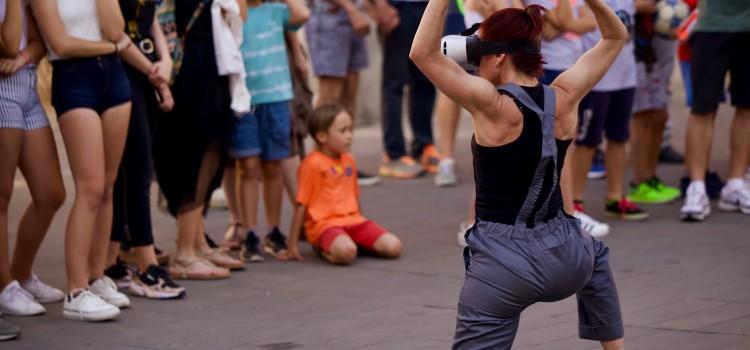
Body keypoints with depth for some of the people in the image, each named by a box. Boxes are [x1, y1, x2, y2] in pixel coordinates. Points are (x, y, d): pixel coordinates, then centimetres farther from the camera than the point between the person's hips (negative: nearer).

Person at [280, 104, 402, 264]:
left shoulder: (349, 160, 14)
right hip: (324, 224, -6)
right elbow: (301, 205, -5)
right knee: (346, 253, -37)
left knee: (393, 247, -14)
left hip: (353, 221, 6)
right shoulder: (313, 163, -6)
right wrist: (292, 245, -5)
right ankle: (326, 250, -5)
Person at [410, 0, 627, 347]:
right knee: (594, 255, 40)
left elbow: (422, 52, -21)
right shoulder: (563, 99, -3)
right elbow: (615, 38, 11)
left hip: (504, 264, -5)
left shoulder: (494, 106, -16)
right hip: (562, 256, 6)